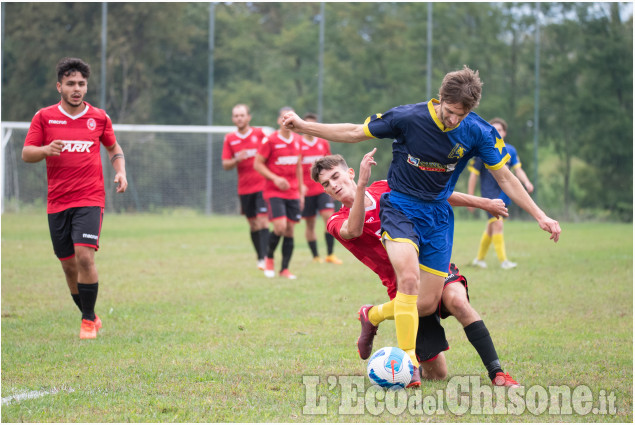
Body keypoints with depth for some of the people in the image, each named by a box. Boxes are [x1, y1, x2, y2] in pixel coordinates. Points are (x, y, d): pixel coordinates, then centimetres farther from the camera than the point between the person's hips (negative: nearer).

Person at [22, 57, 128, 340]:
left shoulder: (99, 118, 5)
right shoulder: (44, 117, 3)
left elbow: (114, 149, 20)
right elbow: (26, 154, 1)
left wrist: (120, 172, 2)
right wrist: (46, 150, -20)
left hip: (90, 200, -2)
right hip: (57, 203, 2)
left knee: (84, 256, -18)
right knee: (68, 264, 5)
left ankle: (88, 322, -6)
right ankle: (90, 317, 24)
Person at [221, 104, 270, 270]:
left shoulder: (259, 134, -2)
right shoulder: (229, 139, 5)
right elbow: (225, 165, 4)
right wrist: (237, 160, -16)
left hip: (262, 185, -3)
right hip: (244, 188, 3)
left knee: (262, 220, -14)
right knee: (253, 224, 9)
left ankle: (264, 258, -19)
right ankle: (260, 257, 21)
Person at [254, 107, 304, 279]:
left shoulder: (297, 140, 10)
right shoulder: (270, 140, -8)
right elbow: (257, 164, -6)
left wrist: (301, 191, 17)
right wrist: (275, 178, -17)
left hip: (293, 193, 5)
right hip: (274, 192, -5)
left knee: (290, 230, 1)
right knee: (280, 227, -18)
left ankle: (285, 269, 8)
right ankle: (269, 257, 8)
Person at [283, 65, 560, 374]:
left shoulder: (477, 132, -10)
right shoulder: (408, 118, -17)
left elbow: (504, 178, 1)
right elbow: (355, 133, -5)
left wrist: (540, 216, -2)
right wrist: (302, 126, -9)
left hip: (438, 213, 3)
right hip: (400, 206, -3)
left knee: (428, 303, 1)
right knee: (409, 278, -28)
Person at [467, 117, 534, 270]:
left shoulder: (510, 151, 6)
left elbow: (518, 169, 4)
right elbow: (473, 175, -5)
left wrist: (527, 183, -17)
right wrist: (470, 198, -6)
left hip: (504, 194, 5)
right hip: (489, 193, -5)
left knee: (491, 227, 15)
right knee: (497, 224, -18)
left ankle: (479, 258, 29)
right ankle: (503, 260, -17)